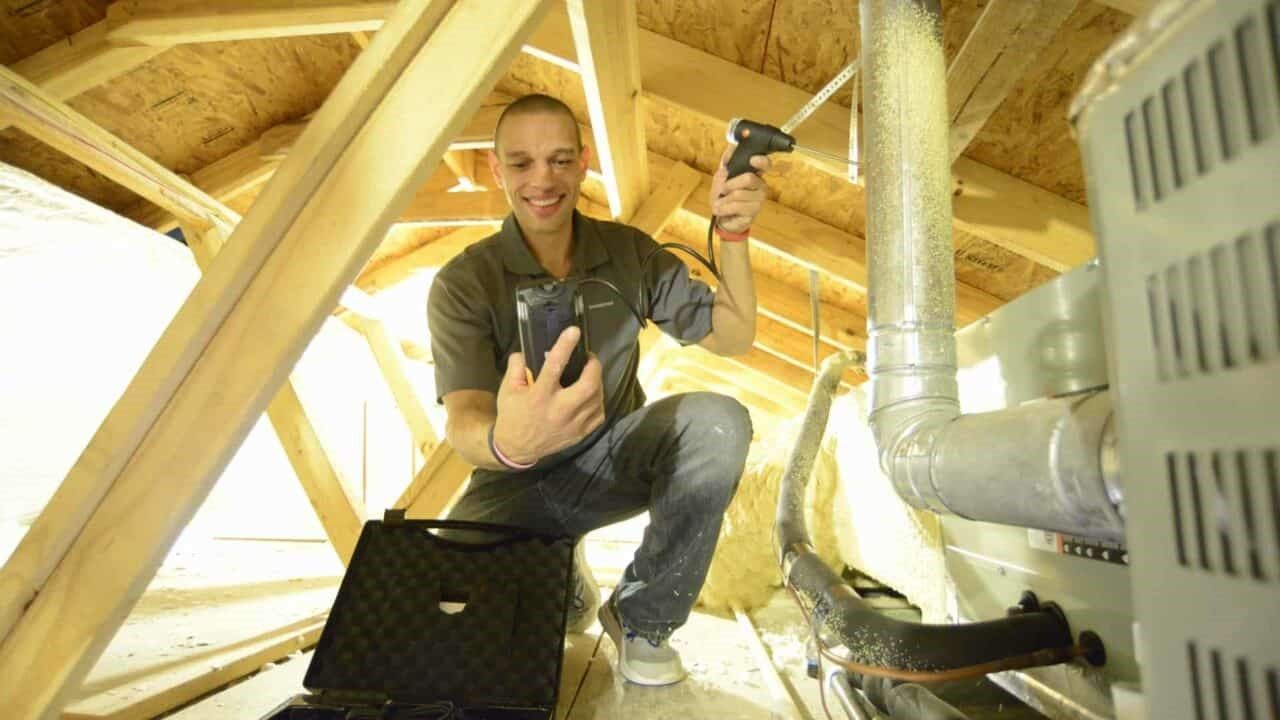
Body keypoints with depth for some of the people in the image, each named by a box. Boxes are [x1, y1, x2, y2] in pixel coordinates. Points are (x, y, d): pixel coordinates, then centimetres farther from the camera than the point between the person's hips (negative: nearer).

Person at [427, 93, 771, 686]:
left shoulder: (629, 253, -5)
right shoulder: (464, 283, -15)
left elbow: (731, 338, -6)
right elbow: (463, 424, -29)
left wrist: (731, 232, -21)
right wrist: (508, 443, -54)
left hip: (613, 459, 2)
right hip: (518, 483, -1)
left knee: (718, 423, -27)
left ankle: (641, 617, -6)